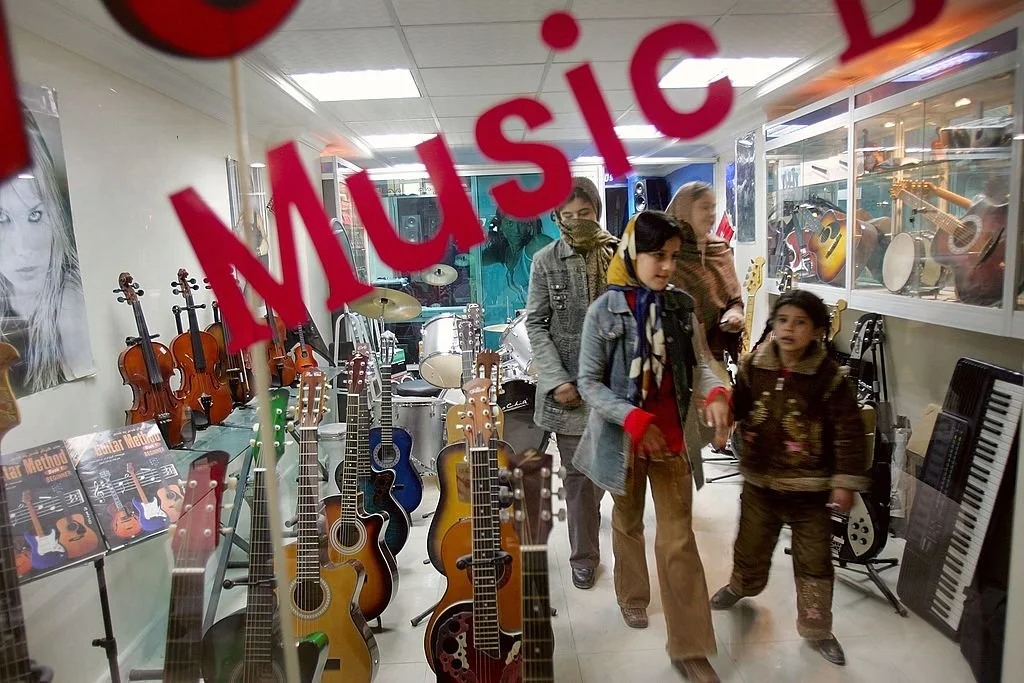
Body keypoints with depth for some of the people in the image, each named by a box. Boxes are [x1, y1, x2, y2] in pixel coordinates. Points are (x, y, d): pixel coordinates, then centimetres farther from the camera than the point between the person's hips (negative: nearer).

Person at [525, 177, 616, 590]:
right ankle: (584, 556, 22)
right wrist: (557, 380, -13)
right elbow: (535, 324, -4)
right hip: (569, 382, -2)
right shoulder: (546, 260, -2)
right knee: (579, 472, 6)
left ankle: (592, 505, 47)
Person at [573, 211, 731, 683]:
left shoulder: (681, 307, -1)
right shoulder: (605, 311, -13)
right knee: (629, 523, 21)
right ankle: (632, 597, 47)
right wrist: (635, 420, -24)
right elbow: (589, 383, -13)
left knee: (679, 539, 3)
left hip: (673, 438, 2)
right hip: (623, 438, -1)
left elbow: (699, 364, -2)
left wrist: (716, 394, -24)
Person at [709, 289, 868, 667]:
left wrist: (846, 482, -13)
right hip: (760, 481, 3)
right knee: (751, 546, 21)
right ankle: (740, 585, 52)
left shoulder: (828, 376, -14)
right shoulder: (753, 366, -5)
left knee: (814, 561, 10)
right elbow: (736, 406, 8)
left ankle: (816, 629, 30)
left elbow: (849, 432, -12)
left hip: (811, 487, -3)